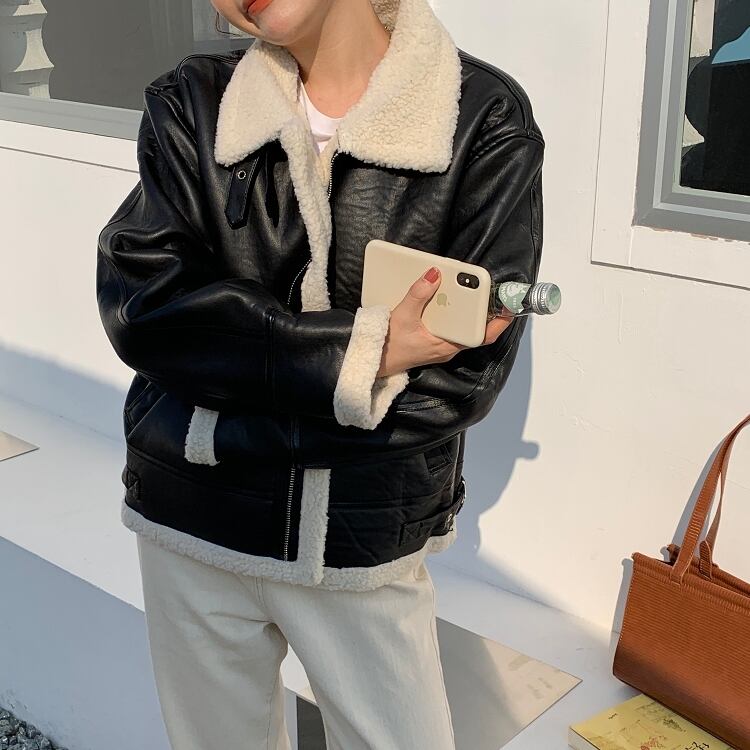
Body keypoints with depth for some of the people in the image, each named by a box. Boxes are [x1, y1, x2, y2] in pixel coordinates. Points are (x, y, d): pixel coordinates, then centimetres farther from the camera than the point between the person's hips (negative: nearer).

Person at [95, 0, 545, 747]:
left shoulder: (486, 120, -9)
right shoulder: (188, 105, -1)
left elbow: (464, 375, -14)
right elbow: (139, 304, -13)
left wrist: (224, 425, -16)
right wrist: (364, 350, -22)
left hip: (367, 546, -2)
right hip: (190, 530, 2)